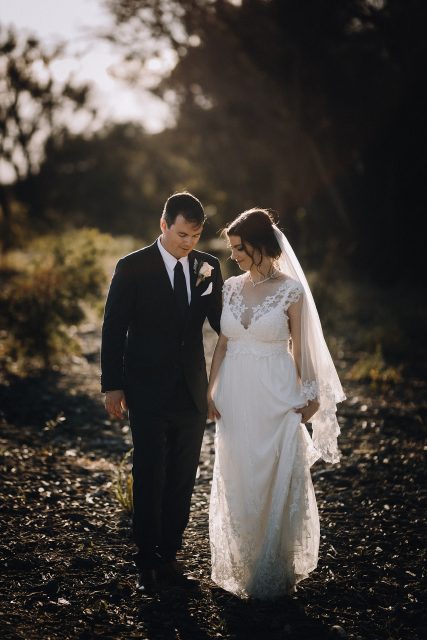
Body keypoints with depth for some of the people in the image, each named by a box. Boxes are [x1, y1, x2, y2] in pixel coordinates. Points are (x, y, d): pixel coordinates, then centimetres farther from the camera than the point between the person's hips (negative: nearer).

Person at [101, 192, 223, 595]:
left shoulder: (208, 268, 3)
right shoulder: (132, 268, -7)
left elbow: (222, 322, 4)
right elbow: (114, 330, -4)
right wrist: (112, 386, -6)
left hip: (191, 392, 4)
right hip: (149, 394, -4)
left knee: (182, 482, 10)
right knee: (149, 479, 2)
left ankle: (168, 558, 22)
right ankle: (147, 565, 12)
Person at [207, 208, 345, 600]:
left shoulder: (291, 290, -7)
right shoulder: (232, 288, 5)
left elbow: (299, 347, -2)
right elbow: (222, 343, 9)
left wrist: (305, 395, -2)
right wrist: (209, 391, 3)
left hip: (275, 398, -4)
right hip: (235, 397, 4)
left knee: (276, 485, 3)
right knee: (237, 486, 11)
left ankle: (274, 572, 19)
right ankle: (242, 566, 26)